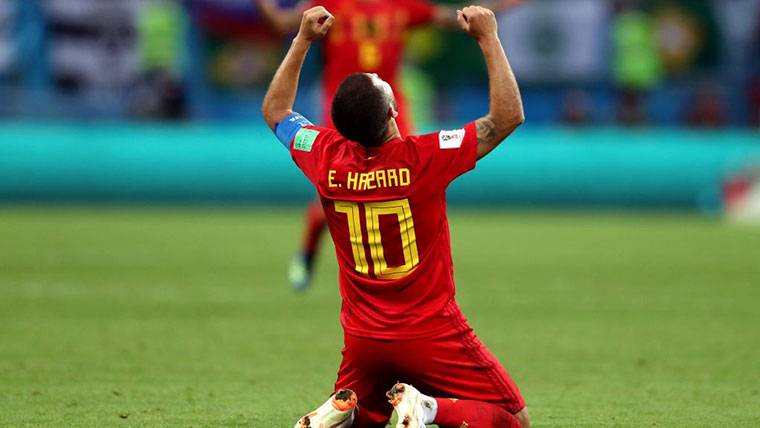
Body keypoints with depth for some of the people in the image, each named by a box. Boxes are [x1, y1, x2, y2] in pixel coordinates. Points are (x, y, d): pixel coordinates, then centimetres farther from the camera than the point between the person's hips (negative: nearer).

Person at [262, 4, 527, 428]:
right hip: (432, 336, -4)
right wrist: (488, 38, -11)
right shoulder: (423, 158, -20)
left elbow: (275, 111, 13)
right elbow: (508, 117, -15)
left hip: (364, 340, 4)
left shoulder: (327, 159, -8)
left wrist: (303, 41, 14)